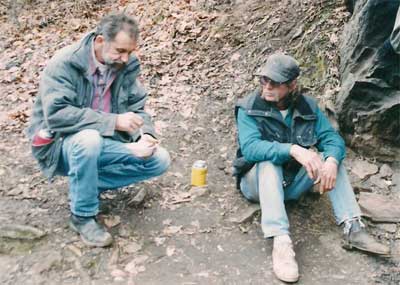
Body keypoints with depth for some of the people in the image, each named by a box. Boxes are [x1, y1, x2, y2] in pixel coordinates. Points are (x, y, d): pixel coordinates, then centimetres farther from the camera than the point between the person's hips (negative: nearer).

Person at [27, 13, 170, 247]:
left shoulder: (127, 65, -4)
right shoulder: (65, 64, -20)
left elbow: (137, 108, 1)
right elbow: (56, 114, -32)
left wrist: (145, 135, -21)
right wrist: (114, 121, -35)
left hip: (104, 143, 6)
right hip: (61, 145, -5)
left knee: (160, 160, -9)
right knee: (89, 138, -40)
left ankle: (89, 184, 0)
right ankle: (83, 216, -16)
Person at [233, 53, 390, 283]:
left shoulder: (308, 107, -3)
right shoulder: (249, 108, -15)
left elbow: (332, 138, -10)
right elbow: (250, 147, -29)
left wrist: (331, 161, -34)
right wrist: (293, 150, -43)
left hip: (292, 184, 4)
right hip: (259, 183, -3)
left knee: (331, 157, -16)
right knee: (269, 161, -34)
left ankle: (354, 229, -22)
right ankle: (281, 242, -45)